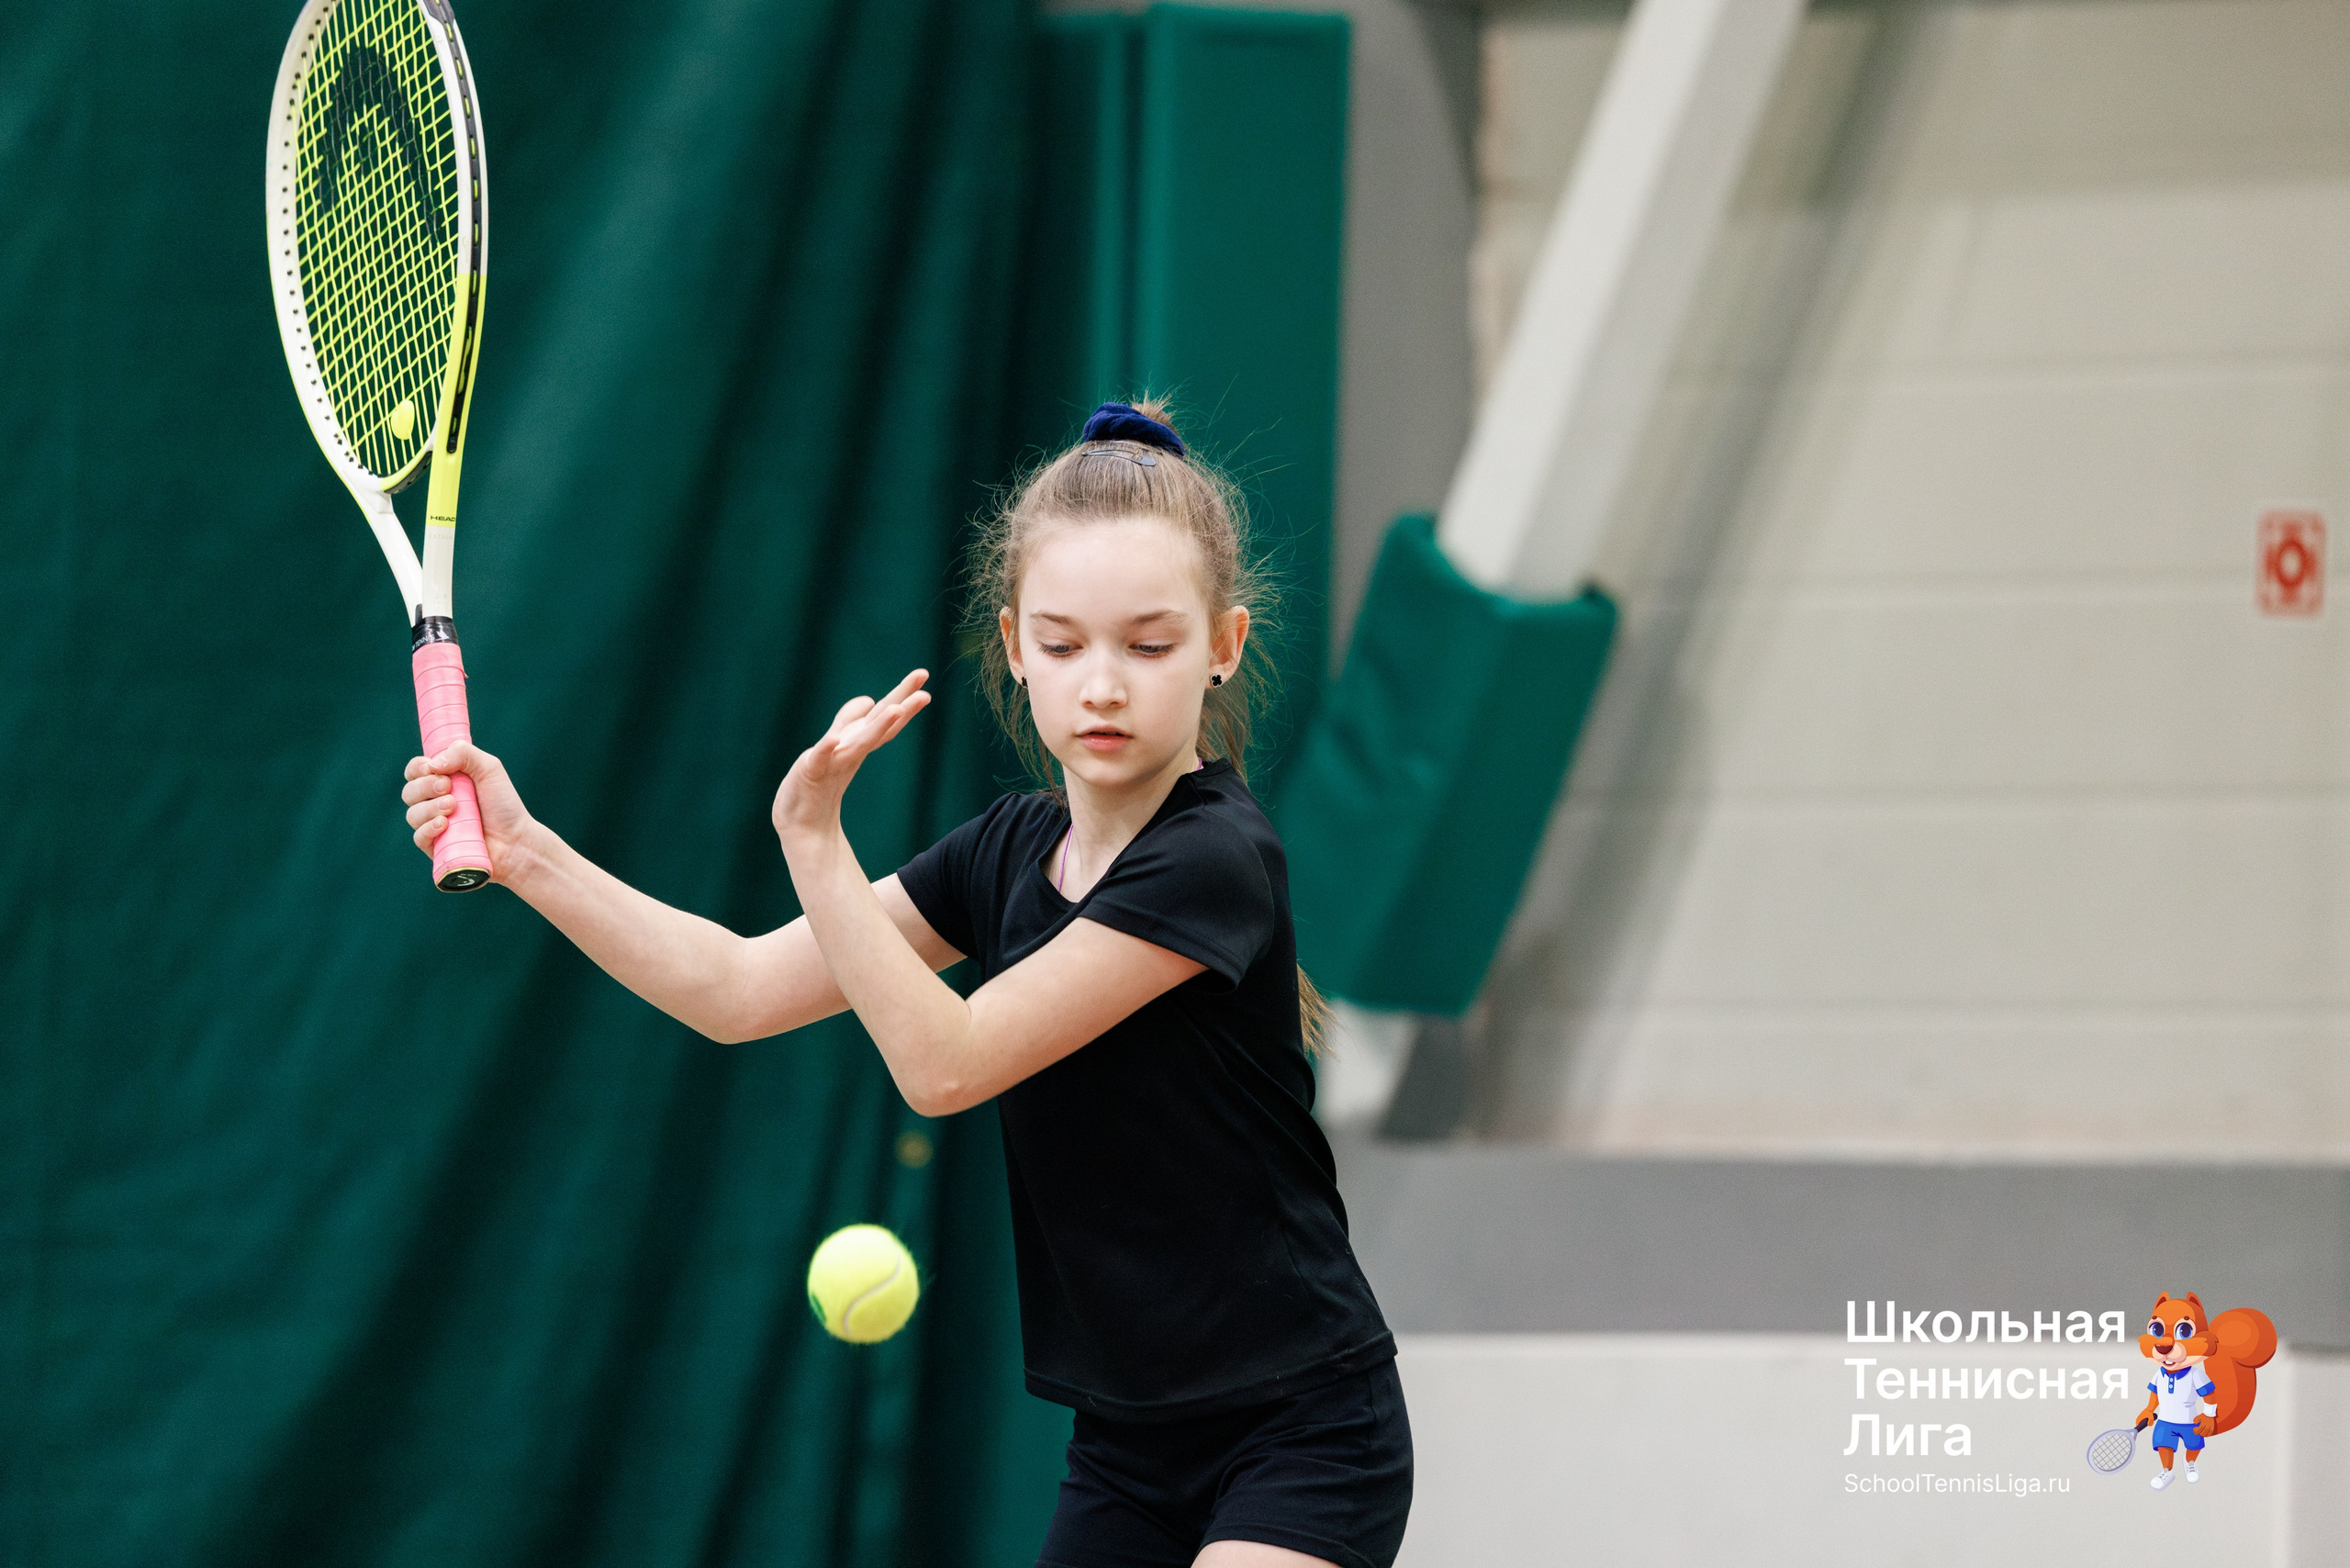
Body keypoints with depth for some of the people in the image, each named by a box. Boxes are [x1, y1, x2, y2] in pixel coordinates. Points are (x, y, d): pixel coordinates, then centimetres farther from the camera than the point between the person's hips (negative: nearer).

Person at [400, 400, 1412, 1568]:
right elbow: (738, 991, 6)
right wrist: (528, 857, -5)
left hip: (1296, 1433, -8)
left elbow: (944, 1062, -19)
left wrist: (811, 833, -23)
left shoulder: (1212, 860, -18)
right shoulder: (1010, 852, 6)